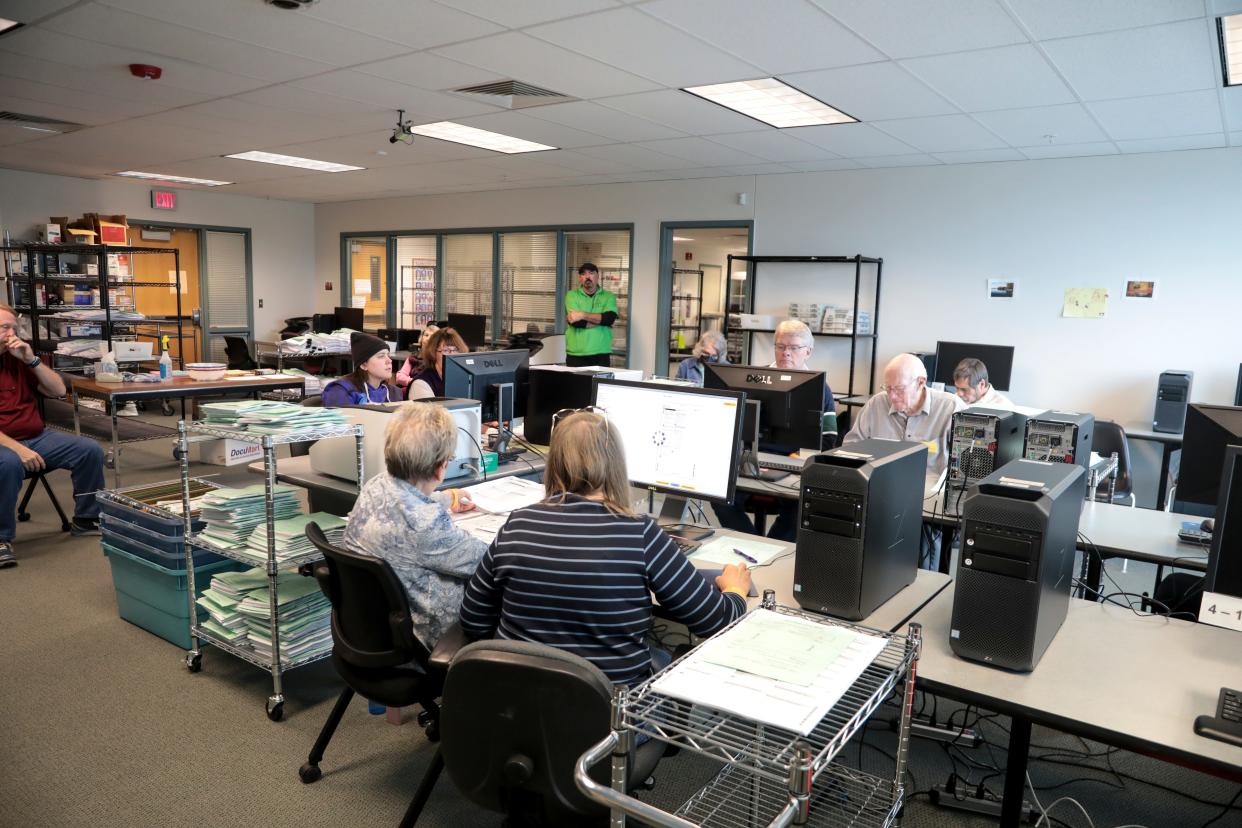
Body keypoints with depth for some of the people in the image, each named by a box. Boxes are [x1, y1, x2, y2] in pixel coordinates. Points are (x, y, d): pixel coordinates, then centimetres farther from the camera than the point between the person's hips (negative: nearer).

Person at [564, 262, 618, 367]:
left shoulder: (609, 296, 8)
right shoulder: (572, 295, 6)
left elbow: (610, 318, -10)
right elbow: (575, 322, -9)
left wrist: (583, 315, -14)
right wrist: (600, 320, -5)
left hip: (601, 355, 1)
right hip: (576, 355, 0)